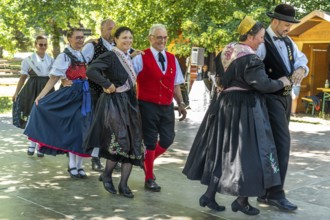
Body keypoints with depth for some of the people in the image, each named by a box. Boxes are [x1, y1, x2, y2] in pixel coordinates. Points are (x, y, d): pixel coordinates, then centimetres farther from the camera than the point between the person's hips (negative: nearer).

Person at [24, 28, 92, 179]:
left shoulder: (83, 55, 10)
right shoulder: (64, 57, -7)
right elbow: (53, 79, -10)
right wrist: (40, 96, -19)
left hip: (84, 95, 6)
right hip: (70, 95, -5)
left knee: (82, 128, 5)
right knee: (73, 128, -4)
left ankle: (79, 165, 12)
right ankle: (72, 166, 5)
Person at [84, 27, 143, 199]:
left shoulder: (129, 57, 12)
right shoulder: (110, 56, -12)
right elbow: (91, 71, -26)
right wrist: (108, 84, -23)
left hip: (129, 102, 8)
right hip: (113, 102, -8)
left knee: (133, 144, 5)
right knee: (120, 141, -14)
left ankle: (123, 184, 13)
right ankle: (107, 175, 12)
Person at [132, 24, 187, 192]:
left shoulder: (172, 59, 10)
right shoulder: (141, 58, -6)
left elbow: (175, 85, 14)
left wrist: (181, 104, 8)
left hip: (167, 107, 5)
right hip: (148, 106, -5)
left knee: (168, 139, 5)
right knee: (150, 142, 3)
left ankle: (146, 161, 33)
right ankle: (149, 179, 18)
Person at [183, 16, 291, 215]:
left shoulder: (227, 52, 9)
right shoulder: (250, 58, -18)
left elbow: (222, 76, 23)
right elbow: (263, 85, -20)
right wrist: (281, 82, -4)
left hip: (225, 104, 9)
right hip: (244, 109, -9)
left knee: (222, 150, 14)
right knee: (246, 153, 1)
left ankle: (210, 195, 17)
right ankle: (242, 201, 9)